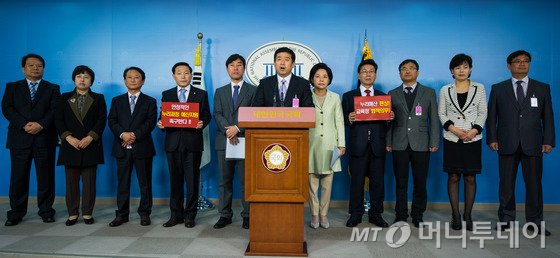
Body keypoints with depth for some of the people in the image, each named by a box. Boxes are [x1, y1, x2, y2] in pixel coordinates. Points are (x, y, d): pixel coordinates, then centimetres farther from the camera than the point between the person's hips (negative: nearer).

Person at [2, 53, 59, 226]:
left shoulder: (52, 88, 12)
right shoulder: (12, 87, 14)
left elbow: (55, 110, -1)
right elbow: (7, 108, 1)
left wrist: (41, 125, -16)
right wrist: (24, 125, -13)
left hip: (45, 138, -1)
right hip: (19, 139, 1)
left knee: (46, 177, 3)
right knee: (18, 177, 3)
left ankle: (46, 211, 13)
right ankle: (16, 213, 13)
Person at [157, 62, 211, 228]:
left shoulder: (201, 94, 8)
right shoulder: (167, 95, 13)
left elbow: (207, 115, 5)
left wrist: (202, 124, -16)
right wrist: (161, 124, -9)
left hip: (193, 142, -2)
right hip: (173, 143, 2)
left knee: (192, 180, 1)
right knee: (175, 180, 8)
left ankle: (190, 215, 12)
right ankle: (176, 215, 18)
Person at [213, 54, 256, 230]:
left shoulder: (253, 90, 8)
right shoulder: (220, 92, 16)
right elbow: (217, 114, 4)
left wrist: (237, 128, -15)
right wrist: (228, 130, -13)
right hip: (224, 141, 3)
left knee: (246, 180, 0)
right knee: (225, 181, 7)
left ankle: (247, 215, 9)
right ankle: (225, 215, 15)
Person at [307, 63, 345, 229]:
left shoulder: (335, 98, 9)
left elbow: (339, 122, 7)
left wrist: (341, 144, 3)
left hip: (329, 144, 1)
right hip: (311, 144, -1)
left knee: (327, 182, 4)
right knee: (312, 182, 2)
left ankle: (324, 214, 15)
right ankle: (314, 215, 13)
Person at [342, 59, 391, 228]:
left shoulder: (383, 96, 15)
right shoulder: (348, 96, 10)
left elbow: (387, 122, 10)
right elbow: (344, 121, 4)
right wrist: (349, 119, -18)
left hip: (377, 145, 2)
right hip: (358, 145, -2)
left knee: (377, 181, 6)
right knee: (357, 181, 2)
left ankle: (376, 214, 19)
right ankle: (355, 214, 14)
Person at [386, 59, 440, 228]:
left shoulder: (429, 93, 9)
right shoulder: (393, 94, 10)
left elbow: (434, 119, 5)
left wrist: (434, 142, -2)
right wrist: (388, 142, 1)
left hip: (421, 144, 0)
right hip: (399, 144, 0)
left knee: (420, 182, 4)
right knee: (401, 182, 5)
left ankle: (417, 216, 18)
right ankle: (401, 216, 16)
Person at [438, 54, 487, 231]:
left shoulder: (479, 88, 6)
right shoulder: (445, 90, 6)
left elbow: (483, 112, 5)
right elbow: (441, 113, 4)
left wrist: (475, 130, -11)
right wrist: (453, 129, -11)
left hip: (473, 139, 0)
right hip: (452, 139, 0)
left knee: (470, 178, 2)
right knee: (453, 177, 2)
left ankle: (468, 215, 13)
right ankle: (456, 216, 10)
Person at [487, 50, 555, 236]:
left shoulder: (542, 88, 10)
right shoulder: (498, 89, 8)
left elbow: (548, 116, 7)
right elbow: (491, 116, 5)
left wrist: (548, 140, -1)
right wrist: (492, 138, -3)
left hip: (532, 144, 1)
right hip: (507, 144, 0)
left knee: (534, 183, 4)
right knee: (506, 184, 4)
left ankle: (535, 222, 16)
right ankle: (506, 219, 16)